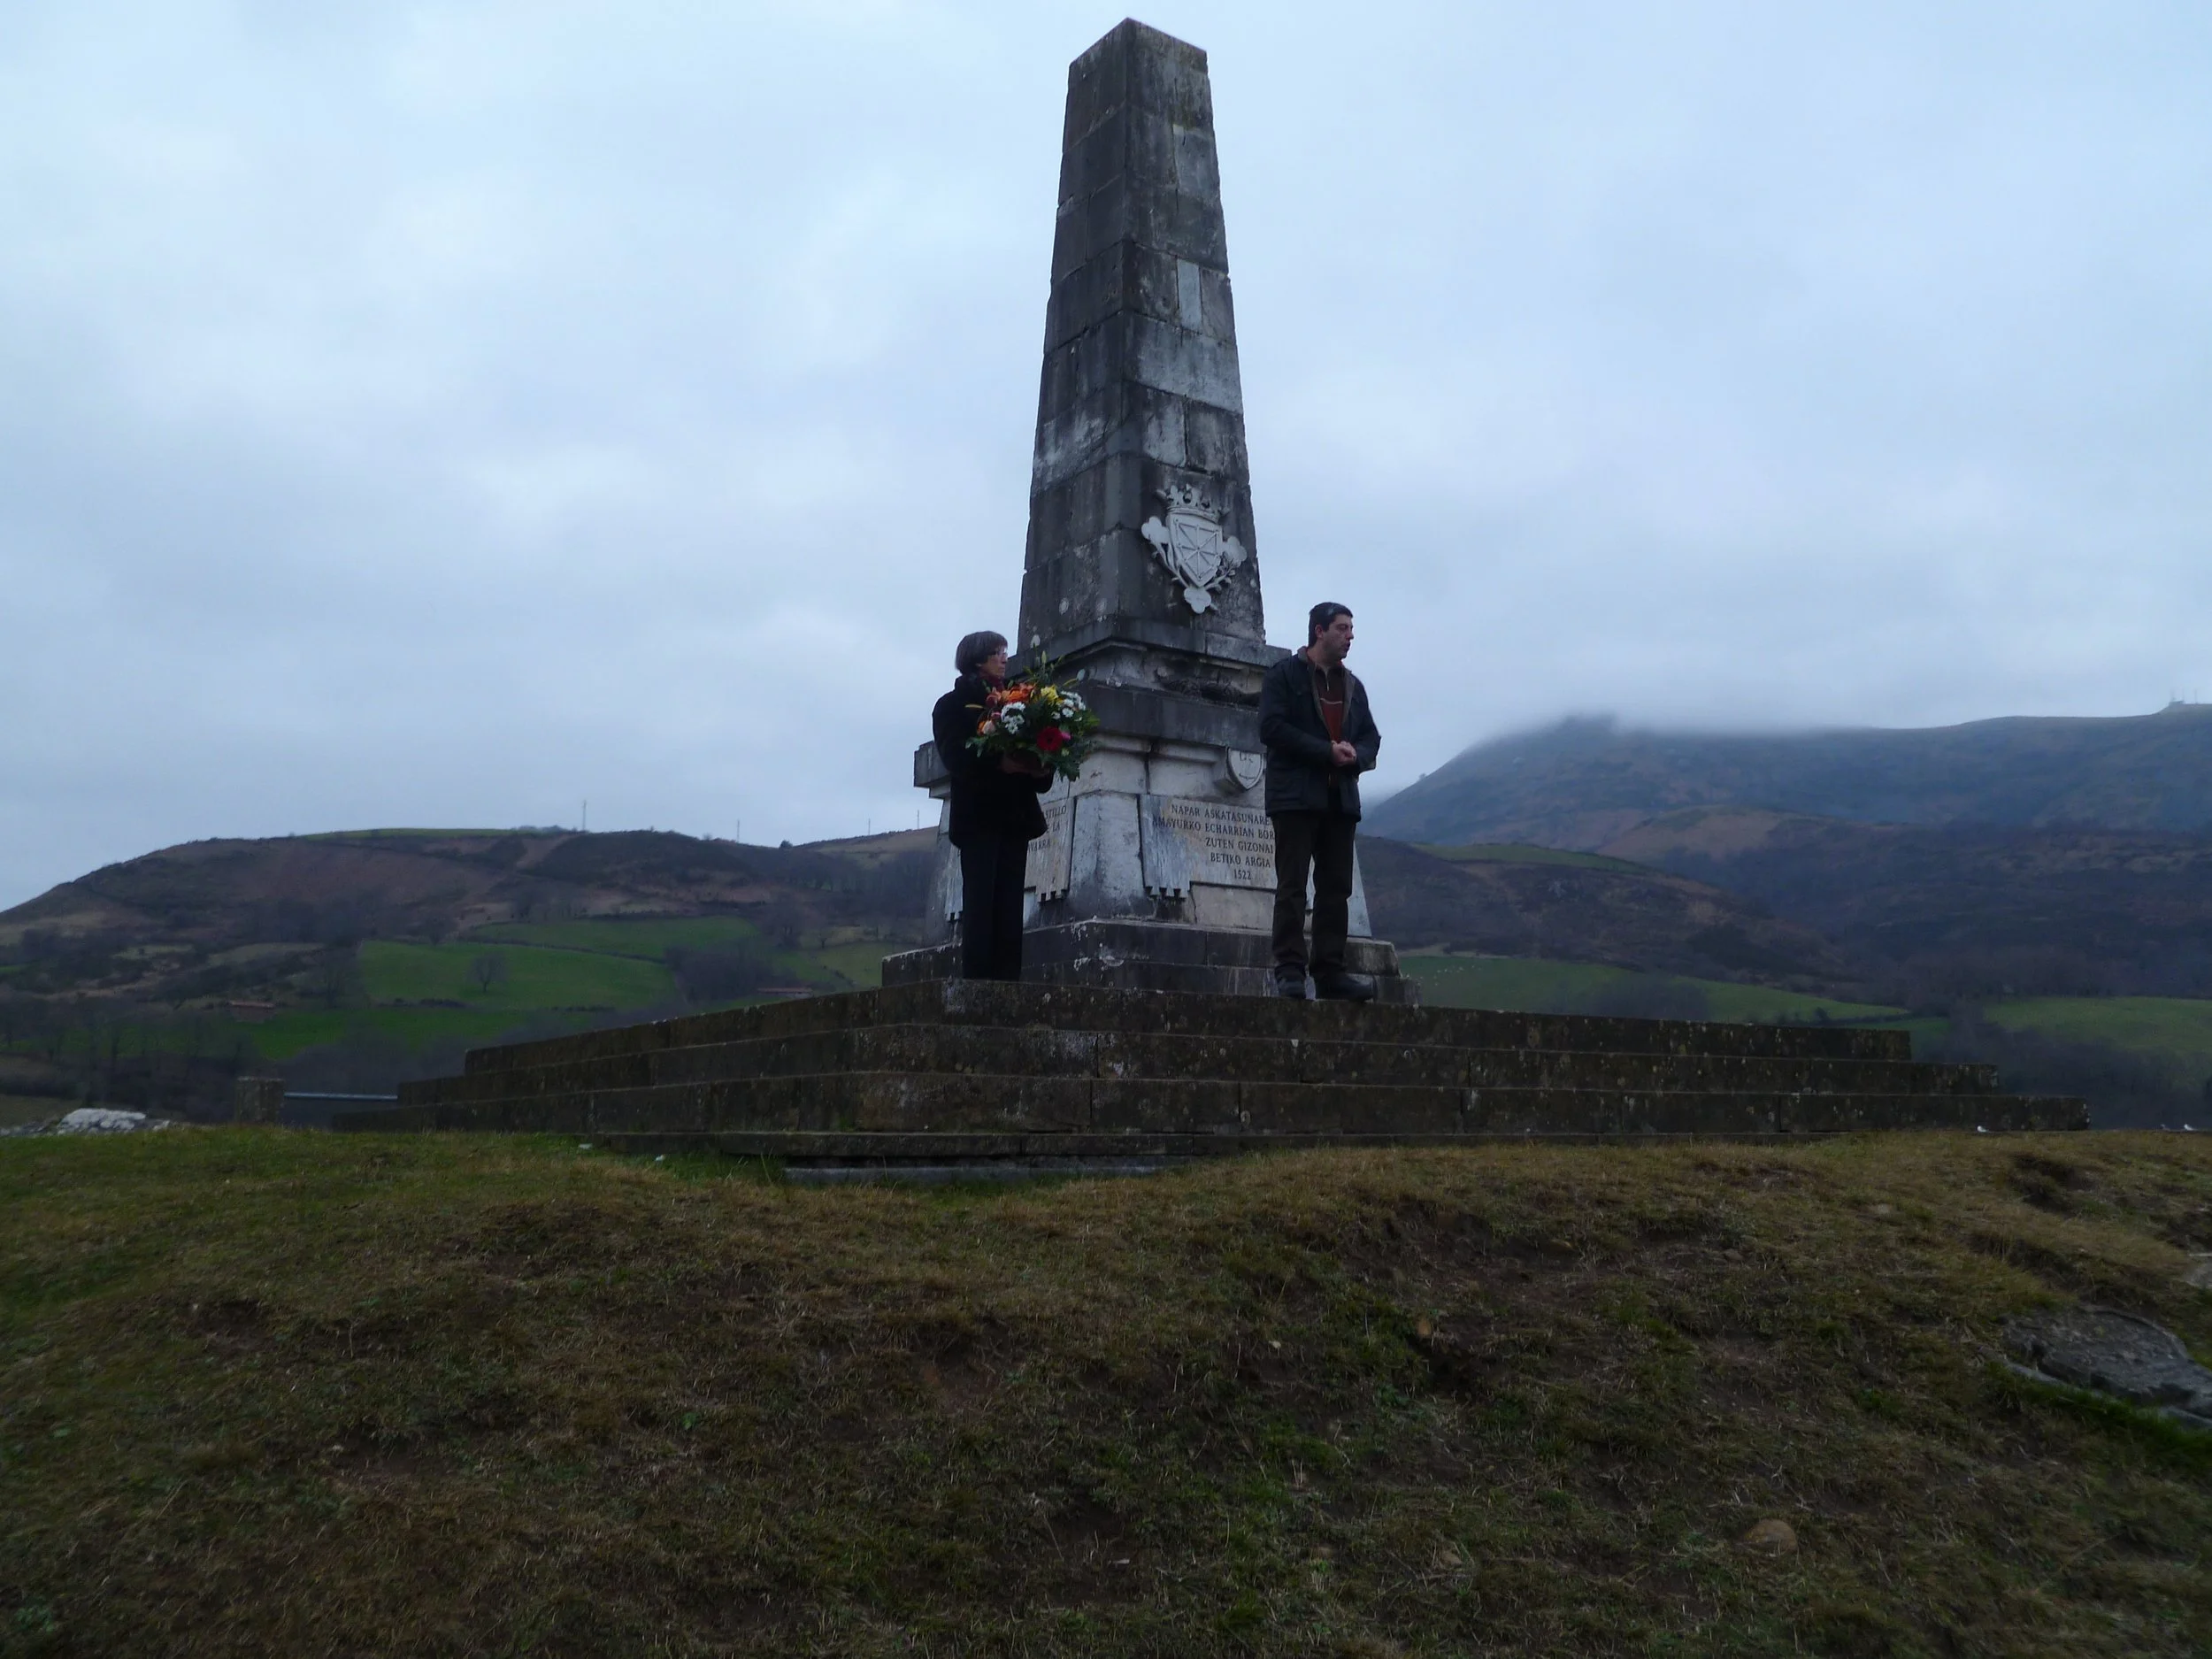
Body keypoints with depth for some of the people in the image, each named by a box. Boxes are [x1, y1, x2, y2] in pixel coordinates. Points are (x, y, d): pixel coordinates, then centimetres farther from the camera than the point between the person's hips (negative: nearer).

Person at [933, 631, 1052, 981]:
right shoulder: (954, 704, 6)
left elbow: (1031, 747, 15)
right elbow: (954, 755, -9)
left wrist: (1039, 770, -9)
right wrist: (999, 763, -24)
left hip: (1015, 813, 5)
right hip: (979, 814, -5)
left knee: (1010, 903, 0)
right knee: (980, 900, -10)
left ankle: (1008, 979, -2)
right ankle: (975, 979, -11)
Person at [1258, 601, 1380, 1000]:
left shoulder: (1352, 685, 21)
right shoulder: (1285, 674, 2)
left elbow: (1370, 736, 20)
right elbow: (1272, 728, -10)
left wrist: (1355, 755, -5)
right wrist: (1327, 750, -14)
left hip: (1341, 798, 6)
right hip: (1296, 794, -6)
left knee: (1336, 887, 4)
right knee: (1292, 885, -7)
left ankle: (1330, 970, 7)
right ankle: (1289, 970, -8)